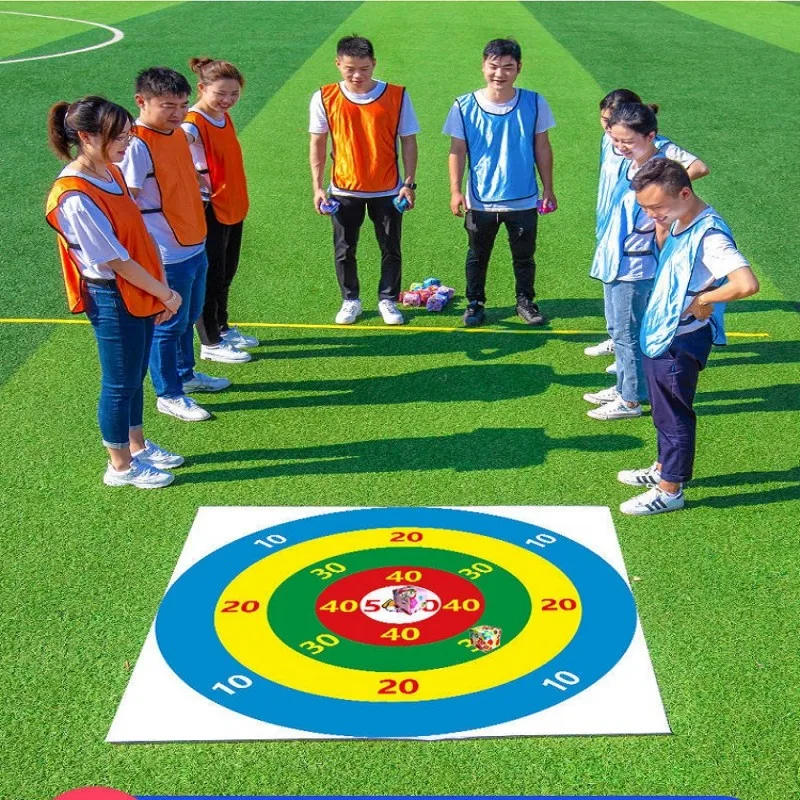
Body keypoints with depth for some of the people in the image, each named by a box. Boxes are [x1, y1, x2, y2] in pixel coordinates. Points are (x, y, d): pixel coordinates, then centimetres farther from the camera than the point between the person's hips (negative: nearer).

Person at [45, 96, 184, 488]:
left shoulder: (111, 173, 4)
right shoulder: (75, 198, -24)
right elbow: (114, 260, -21)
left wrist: (161, 289, 6)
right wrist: (165, 293, -13)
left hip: (140, 294, 9)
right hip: (113, 300, -8)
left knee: (135, 376, 21)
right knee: (120, 383, 6)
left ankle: (137, 446, 39)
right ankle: (120, 467, 22)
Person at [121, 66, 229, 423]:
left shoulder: (179, 133, 6)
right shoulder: (136, 146, -21)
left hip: (195, 246, 8)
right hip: (167, 256, -8)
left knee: (189, 317, 23)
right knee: (168, 325, 6)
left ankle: (186, 374, 42)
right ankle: (168, 395, 21)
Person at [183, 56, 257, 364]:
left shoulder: (224, 117, 6)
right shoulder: (193, 125, -20)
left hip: (233, 208, 9)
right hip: (210, 212, -8)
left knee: (226, 275, 21)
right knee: (210, 278, 5)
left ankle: (222, 329, 38)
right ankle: (210, 344, 18)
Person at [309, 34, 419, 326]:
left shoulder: (397, 96, -9)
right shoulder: (325, 98, -7)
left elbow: (408, 141, -2)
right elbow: (318, 143, 1)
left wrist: (409, 183, -7)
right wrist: (317, 187, -4)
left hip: (388, 190, 0)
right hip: (344, 190, 1)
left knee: (391, 250, 9)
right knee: (344, 251, 10)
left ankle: (388, 300, 26)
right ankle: (350, 300, 28)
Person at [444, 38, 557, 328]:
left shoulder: (534, 103, -6)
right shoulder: (465, 107, -8)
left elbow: (542, 148, 2)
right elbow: (457, 151, -3)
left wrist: (548, 189, 3)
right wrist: (455, 191, -8)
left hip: (524, 201, 0)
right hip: (480, 202, 0)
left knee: (524, 257, 15)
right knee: (477, 256, 15)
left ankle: (525, 301, 35)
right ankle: (475, 302, 33)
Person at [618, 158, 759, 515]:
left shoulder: (709, 235, -26)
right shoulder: (680, 223, 2)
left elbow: (747, 283, -38)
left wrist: (701, 300, -25)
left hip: (678, 344, -9)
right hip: (658, 335, 9)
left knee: (673, 416, 5)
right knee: (664, 411, 24)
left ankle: (669, 490, 20)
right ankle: (664, 468, 42)